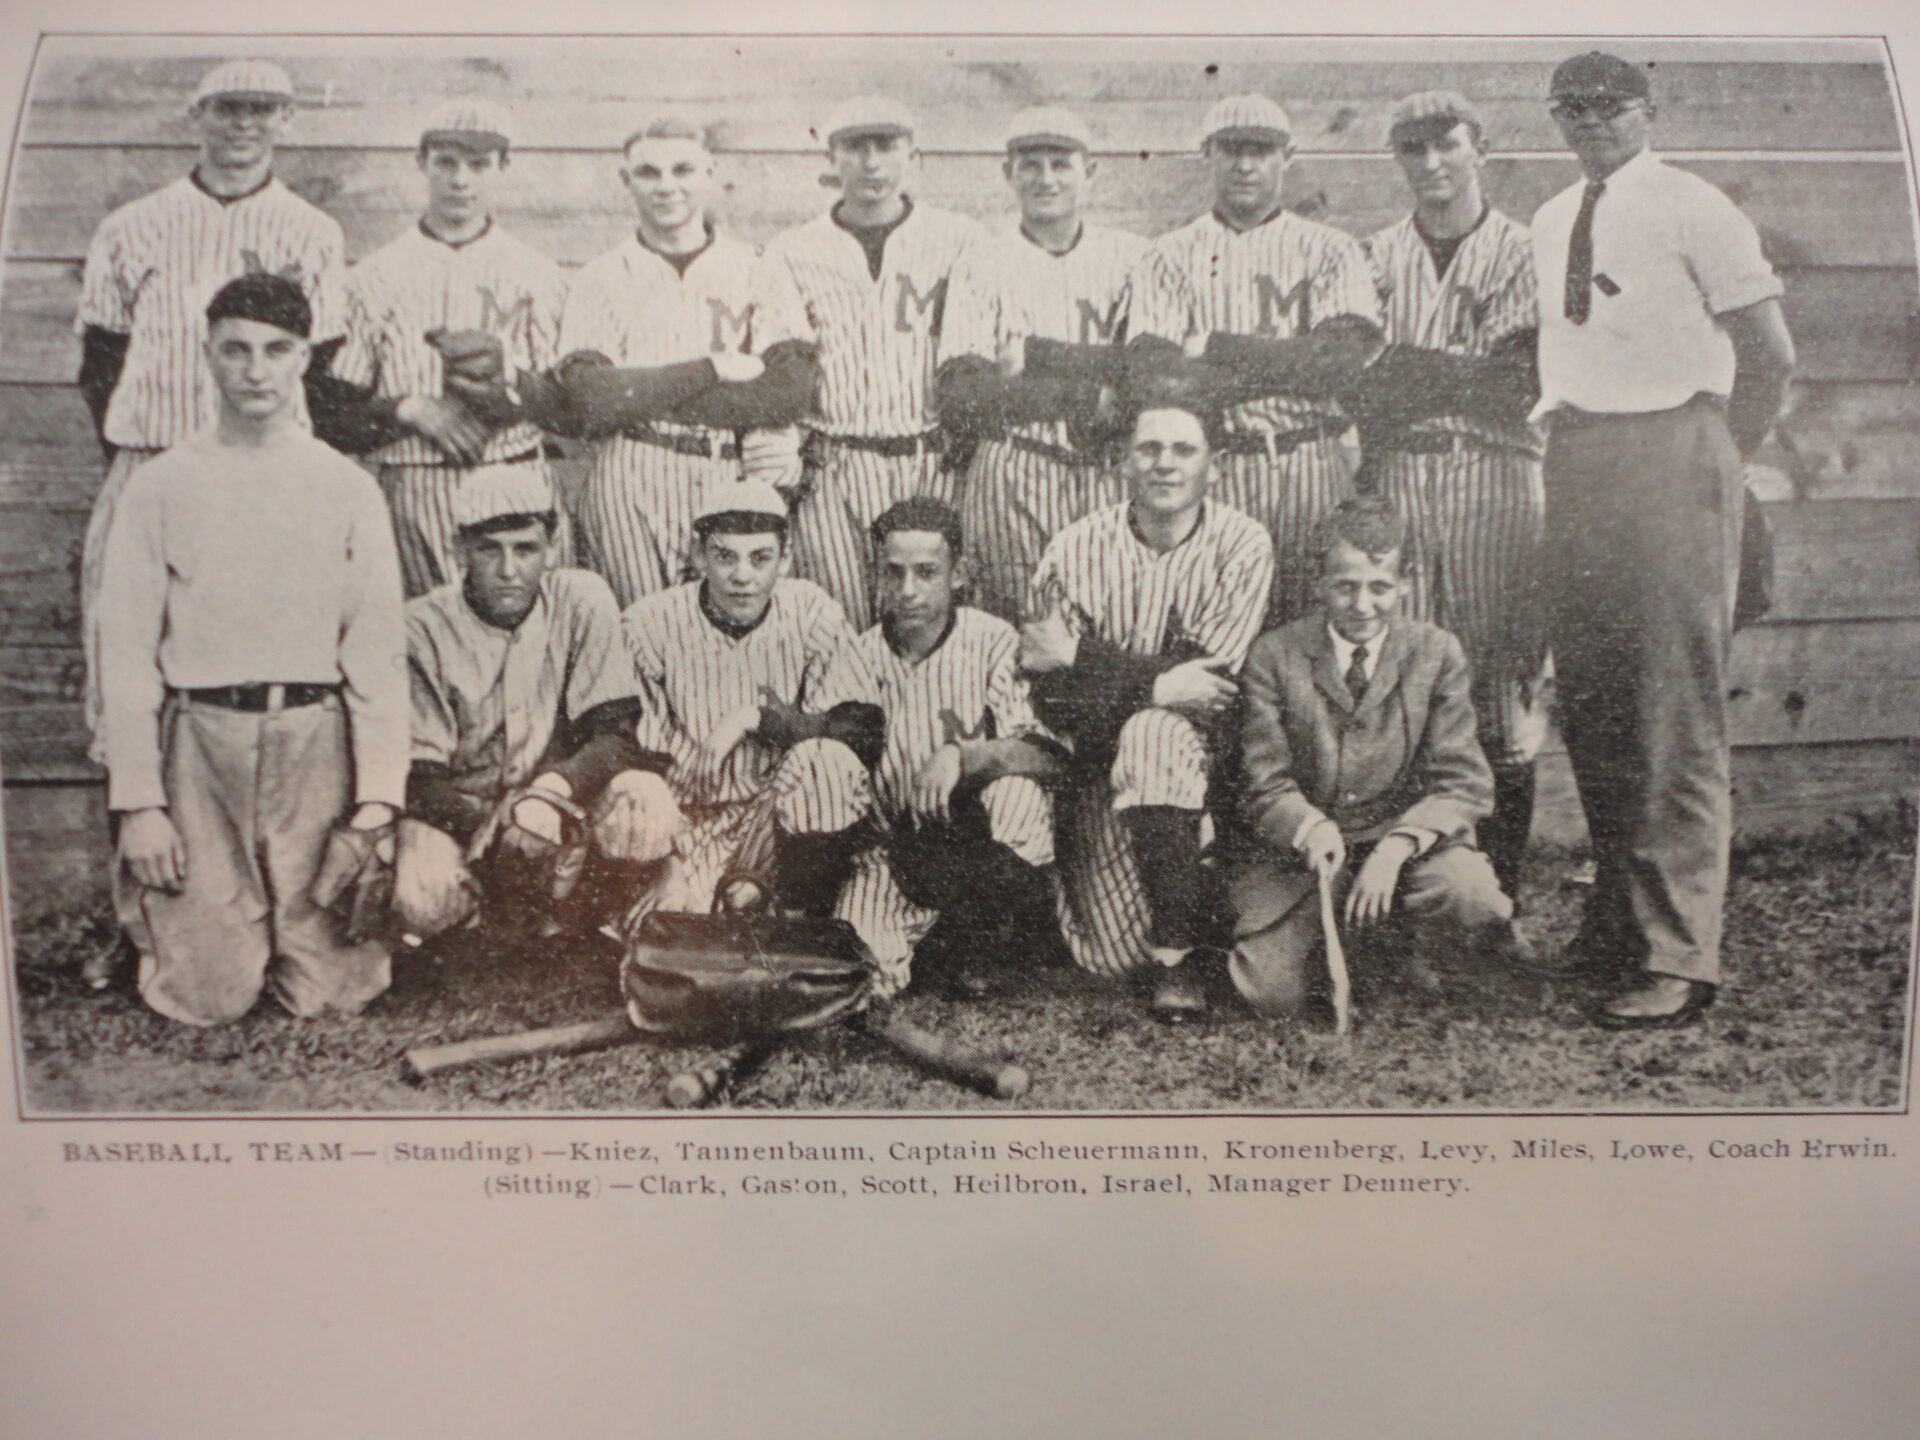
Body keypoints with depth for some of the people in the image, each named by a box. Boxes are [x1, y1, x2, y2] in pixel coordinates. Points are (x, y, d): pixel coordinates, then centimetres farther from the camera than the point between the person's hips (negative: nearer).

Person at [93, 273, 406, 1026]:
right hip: (201, 741, 0)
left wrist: (377, 795, -5)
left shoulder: (347, 488, 5)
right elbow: (126, 652, 3)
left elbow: (377, 651, 2)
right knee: (208, 996, 0)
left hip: (317, 743, 0)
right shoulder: (161, 487, 4)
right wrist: (138, 802, -3)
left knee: (330, 991, -1)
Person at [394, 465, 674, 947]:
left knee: (643, 806, -31)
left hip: (562, 811, 1)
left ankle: (562, 933, -4)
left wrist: (556, 786, -31)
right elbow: (419, 777, -12)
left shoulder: (584, 602, -6)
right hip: (457, 812, 0)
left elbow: (613, 732, -10)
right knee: (420, 899, -32)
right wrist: (492, 821, -32)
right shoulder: (423, 627, -10)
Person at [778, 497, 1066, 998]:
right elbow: (815, 760, -2)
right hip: (891, 852, 1)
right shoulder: (859, 657, 1)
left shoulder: (993, 642, -9)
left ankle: (970, 949, -5)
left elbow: (1047, 754, -22)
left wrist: (962, 756, -38)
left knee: (1018, 793, -32)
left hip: (978, 848, 0)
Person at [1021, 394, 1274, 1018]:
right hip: (1099, 768, 2)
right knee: (1112, 954, -8)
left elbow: (1210, 681, -17)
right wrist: (1155, 685, -25)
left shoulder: (1242, 544, -7)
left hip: (1203, 753, -2)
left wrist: (1078, 655, -16)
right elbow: (1054, 704, -9)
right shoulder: (1074, 550, -4)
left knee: (1154, 736, -37)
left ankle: (1175, 956, -23)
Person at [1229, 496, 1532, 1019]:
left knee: (1471, 897, -32)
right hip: (1303, 852, 0)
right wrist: (1310, 828, -27)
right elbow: (1265, 785, -4)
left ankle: (1420, 956, 5)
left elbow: (1463, 784, -4)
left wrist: (1397, 847, -23)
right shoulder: (1274, 657, -2)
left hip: (1410, 842, 0)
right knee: (1271, 993, -18)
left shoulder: (1437, 654, 0)